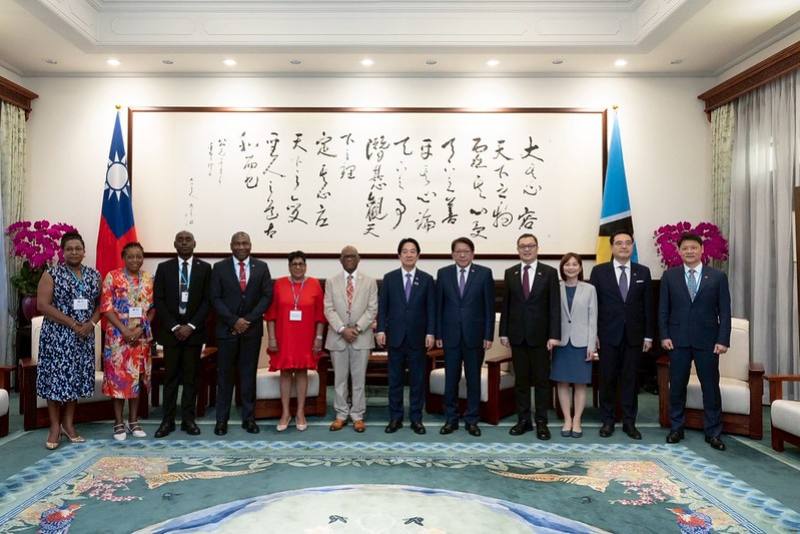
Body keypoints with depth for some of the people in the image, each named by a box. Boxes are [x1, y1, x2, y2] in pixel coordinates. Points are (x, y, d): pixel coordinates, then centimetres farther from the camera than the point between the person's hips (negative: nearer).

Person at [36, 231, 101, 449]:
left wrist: (91, 323, -10)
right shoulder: (51, 274, -5)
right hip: (57, 335, -4)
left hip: (84, 336, 4)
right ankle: (55, 427, 12)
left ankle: (68, 424, 21)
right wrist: (72, 324, -17)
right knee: (56, 377, 0)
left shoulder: (94, 275, 7)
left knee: (76, 378, 9)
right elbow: (43, 305, -12)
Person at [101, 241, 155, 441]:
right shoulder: (112, 277, -4)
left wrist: (140, 328, -9)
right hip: (118, 335, -3)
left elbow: (152, 308, 6)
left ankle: (133, 421, 19)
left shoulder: (149, 279, 5)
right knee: (118, 377, 1)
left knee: (137, 377, 9)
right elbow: (106, 308, -8)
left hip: (142, 336, 3)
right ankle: (119, 423, 12)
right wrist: (125, 330, -15)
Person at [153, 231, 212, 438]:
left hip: (194, 330, 0)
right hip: (170, 330, 0)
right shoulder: (164, 268, 4)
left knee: (191, 377, 5)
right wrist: (174, 326, -9)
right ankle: (168, 420, 12)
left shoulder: (205, 268, 3)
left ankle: (188, 420, 13)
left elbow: (207, 301, -1)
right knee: (171, 377, 5)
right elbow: (158, 300, 0)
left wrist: (191, 326, -9)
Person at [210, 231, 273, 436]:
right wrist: (234, 320, -11)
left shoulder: (261, 267, 4)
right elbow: (215, 298, -2)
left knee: (249, 374, 7)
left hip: (252, 328, 1)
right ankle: (222, 419, 14)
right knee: (224, 375, 5)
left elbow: (267, 296, 1)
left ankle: (248, 418, 15)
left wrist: (249, 320, -9)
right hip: (227, 328, -1)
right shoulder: (219, 267, 2)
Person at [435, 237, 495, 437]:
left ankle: (472, 420, 19)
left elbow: (489, 306, -1)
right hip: (451, 335, 1)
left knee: (474, 379, 8)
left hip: (475, 335, -1)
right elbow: (439, 306, 4)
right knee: (451, 379, 7)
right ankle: (451, 419, 19)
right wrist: (438, 334, 1)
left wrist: (489, 335, -5)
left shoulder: (484, 273, -1)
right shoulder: (443, 273, 4)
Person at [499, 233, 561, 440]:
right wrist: (503, 332, 3)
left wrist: (554, 335, -11)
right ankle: (523, 419, 19)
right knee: (520, 379, 9)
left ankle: (541, 421, 15)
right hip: (517, 335, 2)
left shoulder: (549, 272, -1)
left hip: (540, 335, -2)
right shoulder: (510, 273, 6)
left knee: (542, 379, 5)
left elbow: (555, 305, -5)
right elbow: (506, 304, 7)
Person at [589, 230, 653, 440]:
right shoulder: (599, 271, 0)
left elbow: (648, 306, 6)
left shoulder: (643, 272, 6)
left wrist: (648, 335, 2)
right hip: (608, 335, -1)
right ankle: (607, 421, 17)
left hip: (634, 335, 1)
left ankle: (629, 422, 18)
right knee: (607, 379, 5)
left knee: (630, 379, 7)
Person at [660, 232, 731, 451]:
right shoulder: (670, 276, 4)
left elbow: (724, 311, 1)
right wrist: (664, 335, -4)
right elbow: (663, 309, 4)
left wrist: (723, 340, -7)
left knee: (711, 387, 5)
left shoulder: (718, 276, 3)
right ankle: (676, 429, 19)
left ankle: (713, 433, 17)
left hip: (707, 340, 0)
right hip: (678, 340, 1)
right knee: (677, 386, 7)